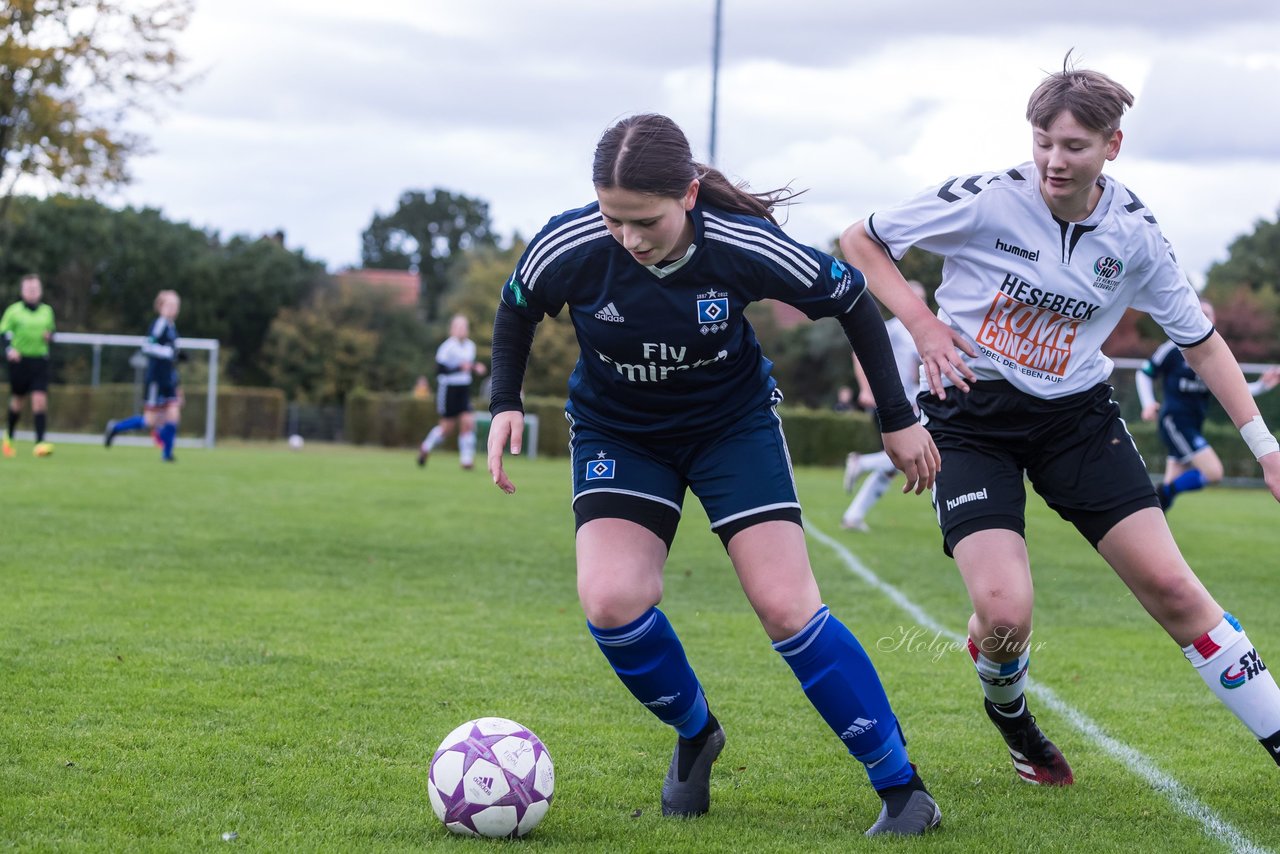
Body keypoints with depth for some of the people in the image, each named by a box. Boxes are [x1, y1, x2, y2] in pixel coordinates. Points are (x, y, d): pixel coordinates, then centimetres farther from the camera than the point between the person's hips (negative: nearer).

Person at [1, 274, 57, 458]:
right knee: (17, 400, 8)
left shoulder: (47, 310, 9)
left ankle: (40, 443, -15)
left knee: (40, 400, -11)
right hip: (19, 360, -2)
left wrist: (49, 336, 0)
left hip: (40, 360, 2)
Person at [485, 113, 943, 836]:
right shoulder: (570, 248, -25)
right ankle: (695, 734, 10)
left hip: (736, 424, -1)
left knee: (786, 606, -13)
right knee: (610, 600, -21)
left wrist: (899, 419, -3)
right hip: (616, 432, 2)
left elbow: (852, 300, -9)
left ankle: (902, 786, -1)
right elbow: (517, 311, 0)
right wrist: (505, 404, -11)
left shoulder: (745, 247, -27)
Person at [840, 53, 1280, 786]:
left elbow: (1202, 342, 7)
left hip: (1077, 412, 3)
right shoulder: (986, 201, -14)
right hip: (972, 415, -2)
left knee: (1170, 585, -6)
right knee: (1004, 611, -18)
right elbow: (860, 241, -3)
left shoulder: (1134, 233, -5)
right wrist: (923, 323, -14)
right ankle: (1010, 716, 19)